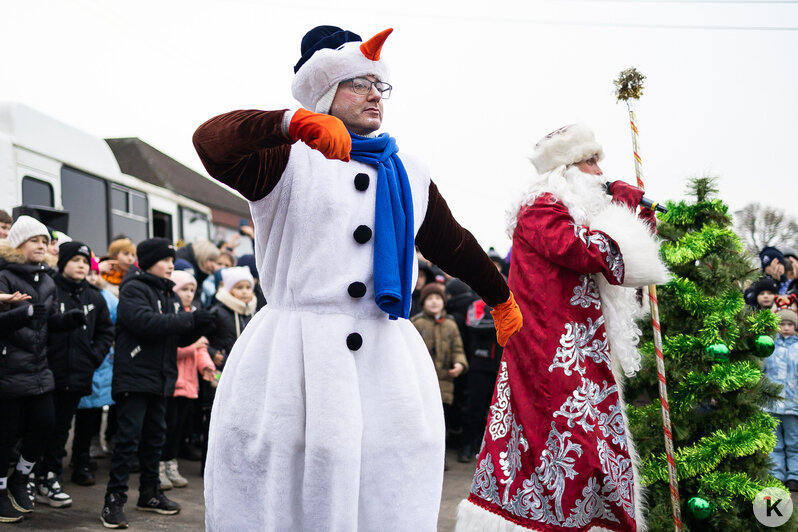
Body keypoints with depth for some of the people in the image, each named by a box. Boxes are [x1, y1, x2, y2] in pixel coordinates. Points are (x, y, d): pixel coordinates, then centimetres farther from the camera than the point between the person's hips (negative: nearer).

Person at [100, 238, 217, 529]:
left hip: (160, 379, 8)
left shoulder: (169, 294, 18)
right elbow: (146, 322, -25)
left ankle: (150, 493, 26)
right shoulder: (134, 289, -7)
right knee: (128, 438, -8)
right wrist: (189, 319, -23)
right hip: (134, 376, -8)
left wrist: (198, 326, -6)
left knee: (155, 437, 14)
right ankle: (114, 500, -4)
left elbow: (181, 338, 15)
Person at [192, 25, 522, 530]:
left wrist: (501, 297, 39)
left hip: (388, 357, 4)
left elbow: (453, 243, 30)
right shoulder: (289, 156, 4)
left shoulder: (408, 172, 19)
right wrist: (297, 123, -31)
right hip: (292, 354, -4)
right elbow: (212, 141, -15)